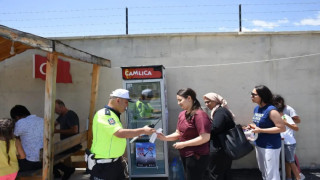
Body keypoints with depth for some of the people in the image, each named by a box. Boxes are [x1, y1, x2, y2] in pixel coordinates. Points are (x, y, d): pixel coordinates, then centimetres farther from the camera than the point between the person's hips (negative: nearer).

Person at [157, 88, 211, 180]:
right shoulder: (182, 114, 5)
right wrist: (165, 138, -6)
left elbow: (205, 137, -25)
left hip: (197, 157, -8)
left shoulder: (199, 114, -19)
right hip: (185, 155, 8)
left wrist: (184, 144, -20)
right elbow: (178, 133, 11)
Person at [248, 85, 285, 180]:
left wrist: (260, 130, -23)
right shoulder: (256, 109, 5)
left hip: (271, 146, -8)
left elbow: (282, 128, -22)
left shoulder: (271, 110, -20)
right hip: (259, 145, 9)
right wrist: (253, 126, -1)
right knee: (263, 171, 23)